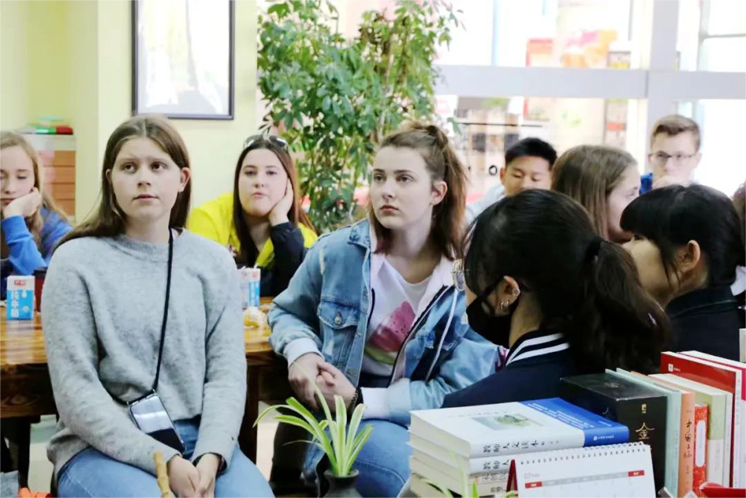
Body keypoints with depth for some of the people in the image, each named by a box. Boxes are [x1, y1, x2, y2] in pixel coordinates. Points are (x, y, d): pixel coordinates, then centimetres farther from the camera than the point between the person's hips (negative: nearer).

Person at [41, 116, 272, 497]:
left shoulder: (214, 262, 8)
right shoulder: (76, 262, -2)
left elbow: (227, 373, 2)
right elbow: (75, 390, -8)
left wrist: (210, 454, -16)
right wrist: (162, 461, -17)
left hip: (196, 439, 3)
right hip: (103, 448, -3)